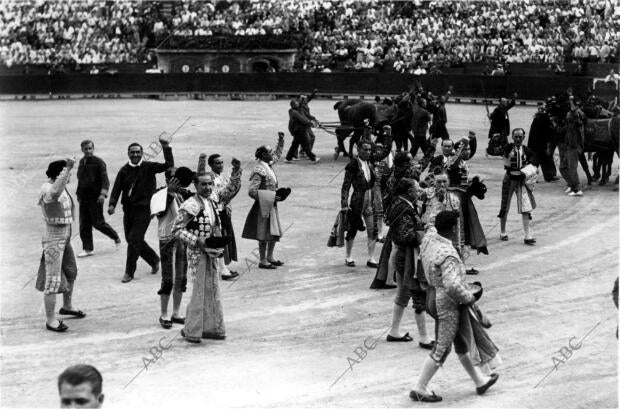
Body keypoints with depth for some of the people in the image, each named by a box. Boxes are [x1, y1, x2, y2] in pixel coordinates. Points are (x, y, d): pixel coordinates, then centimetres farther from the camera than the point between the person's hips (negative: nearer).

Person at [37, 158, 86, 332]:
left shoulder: (62, 188, 6)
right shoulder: (47, 189, -23)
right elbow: (55, 192, -49)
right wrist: (68, 168, -53)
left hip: (65, 237, 10)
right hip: (53, 239, -10)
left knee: (71, 273, 25)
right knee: (53, 280, -6)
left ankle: (67, 306, 45)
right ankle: (50, 320, 2)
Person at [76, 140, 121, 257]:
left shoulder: (98, 162, -8)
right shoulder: (82, 162, 12)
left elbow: (105, 179, -15)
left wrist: (103, 193, -28)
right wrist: (79, 194, 20)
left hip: (95, 197, -6)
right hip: (83, 197, 6)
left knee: (98, 222, -3)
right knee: (84, 224, 4)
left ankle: (116, 237, 21)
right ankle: (88, 249, 9)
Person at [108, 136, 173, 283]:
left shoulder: (148, 167, -1)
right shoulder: (124, 170, 6)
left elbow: (169, 165, -8)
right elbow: (117, 188, 1)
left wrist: (166, 148, -17)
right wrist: (112, 204, -14)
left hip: (143, 210, -4)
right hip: (128, 209, 4)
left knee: (134, 239, -13)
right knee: (131, 239, 10)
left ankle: (129, 272, 2)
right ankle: (154, 259, 32)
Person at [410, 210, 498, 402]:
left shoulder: (429, 238, -4)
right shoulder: (448, 255, -29)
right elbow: (452, 285, -34)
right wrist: (469, 298, -18)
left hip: (433, 297, 9)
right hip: (446, 305, -9)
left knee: (461, 343, 21)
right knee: (441, 350, 5)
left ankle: (480, 381, 35)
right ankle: (419, 389, 14)